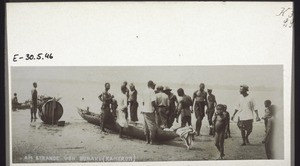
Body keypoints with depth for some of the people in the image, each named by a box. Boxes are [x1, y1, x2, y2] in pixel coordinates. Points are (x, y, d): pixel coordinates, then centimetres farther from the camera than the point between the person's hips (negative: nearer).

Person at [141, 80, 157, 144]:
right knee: (152, 126, -1)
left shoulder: (145, 92, 12)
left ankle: (147, 140, 14)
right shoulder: (152, 91, -11)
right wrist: (155, 107, -8)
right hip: (150, 110, -8)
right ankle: (151, 140, 0)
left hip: (144, 110, 8)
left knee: (146, 127, 11)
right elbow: (153, 101, -20)